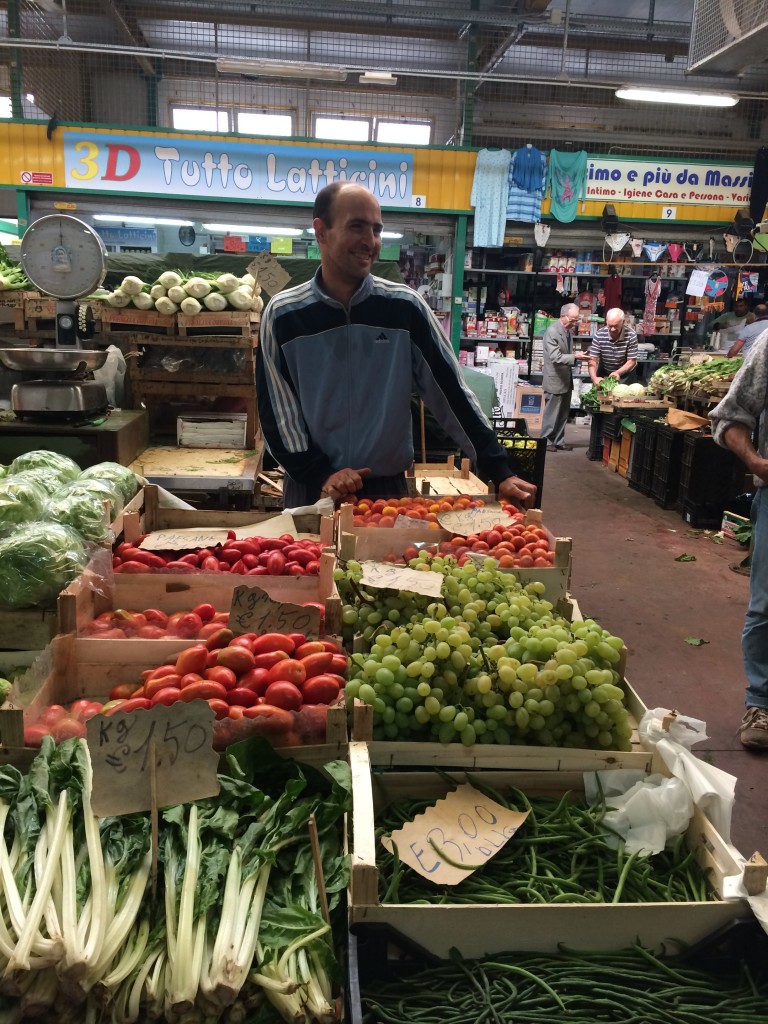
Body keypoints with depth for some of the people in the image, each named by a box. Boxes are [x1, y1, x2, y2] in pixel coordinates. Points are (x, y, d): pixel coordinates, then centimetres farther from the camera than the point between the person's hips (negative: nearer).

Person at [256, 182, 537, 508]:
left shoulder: (405, 307, -5)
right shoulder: (283, 315, -5)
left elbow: (451, 391, -4)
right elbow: (275, 411, -2)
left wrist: (499, 471, -8)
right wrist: (320, 474, -13)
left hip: (388, 487, 1)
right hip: (312, 490, 0)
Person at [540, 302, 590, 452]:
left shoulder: (569, 330, 8)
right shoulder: (552, 331, -18)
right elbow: (556, 357, -25)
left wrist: (576, 356, 7)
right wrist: (575, 357, -28)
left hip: (566, 379, 8)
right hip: (555, 379, -8)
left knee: (563, 414, 13)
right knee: (551, 413, 1)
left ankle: (558, 441, 22)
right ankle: (546, 441, 13)